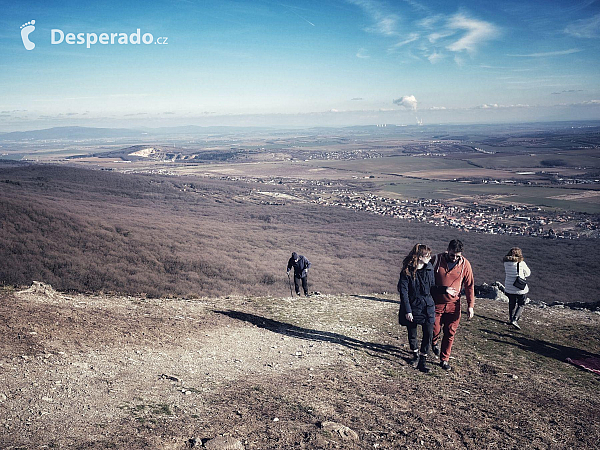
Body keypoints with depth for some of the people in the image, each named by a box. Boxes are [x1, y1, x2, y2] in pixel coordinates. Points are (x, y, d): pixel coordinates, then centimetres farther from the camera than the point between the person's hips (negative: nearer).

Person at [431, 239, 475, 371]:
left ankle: (444, 359, 20)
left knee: (450, 333, 5)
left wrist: (470, 305, -3)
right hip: (436, 303, -1)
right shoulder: (436, 260, -10)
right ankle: (435, 342, 38)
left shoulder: (465, 264, -7)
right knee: (435, 330, 3)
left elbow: (469, 286, 0)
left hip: (453, 305, 1)